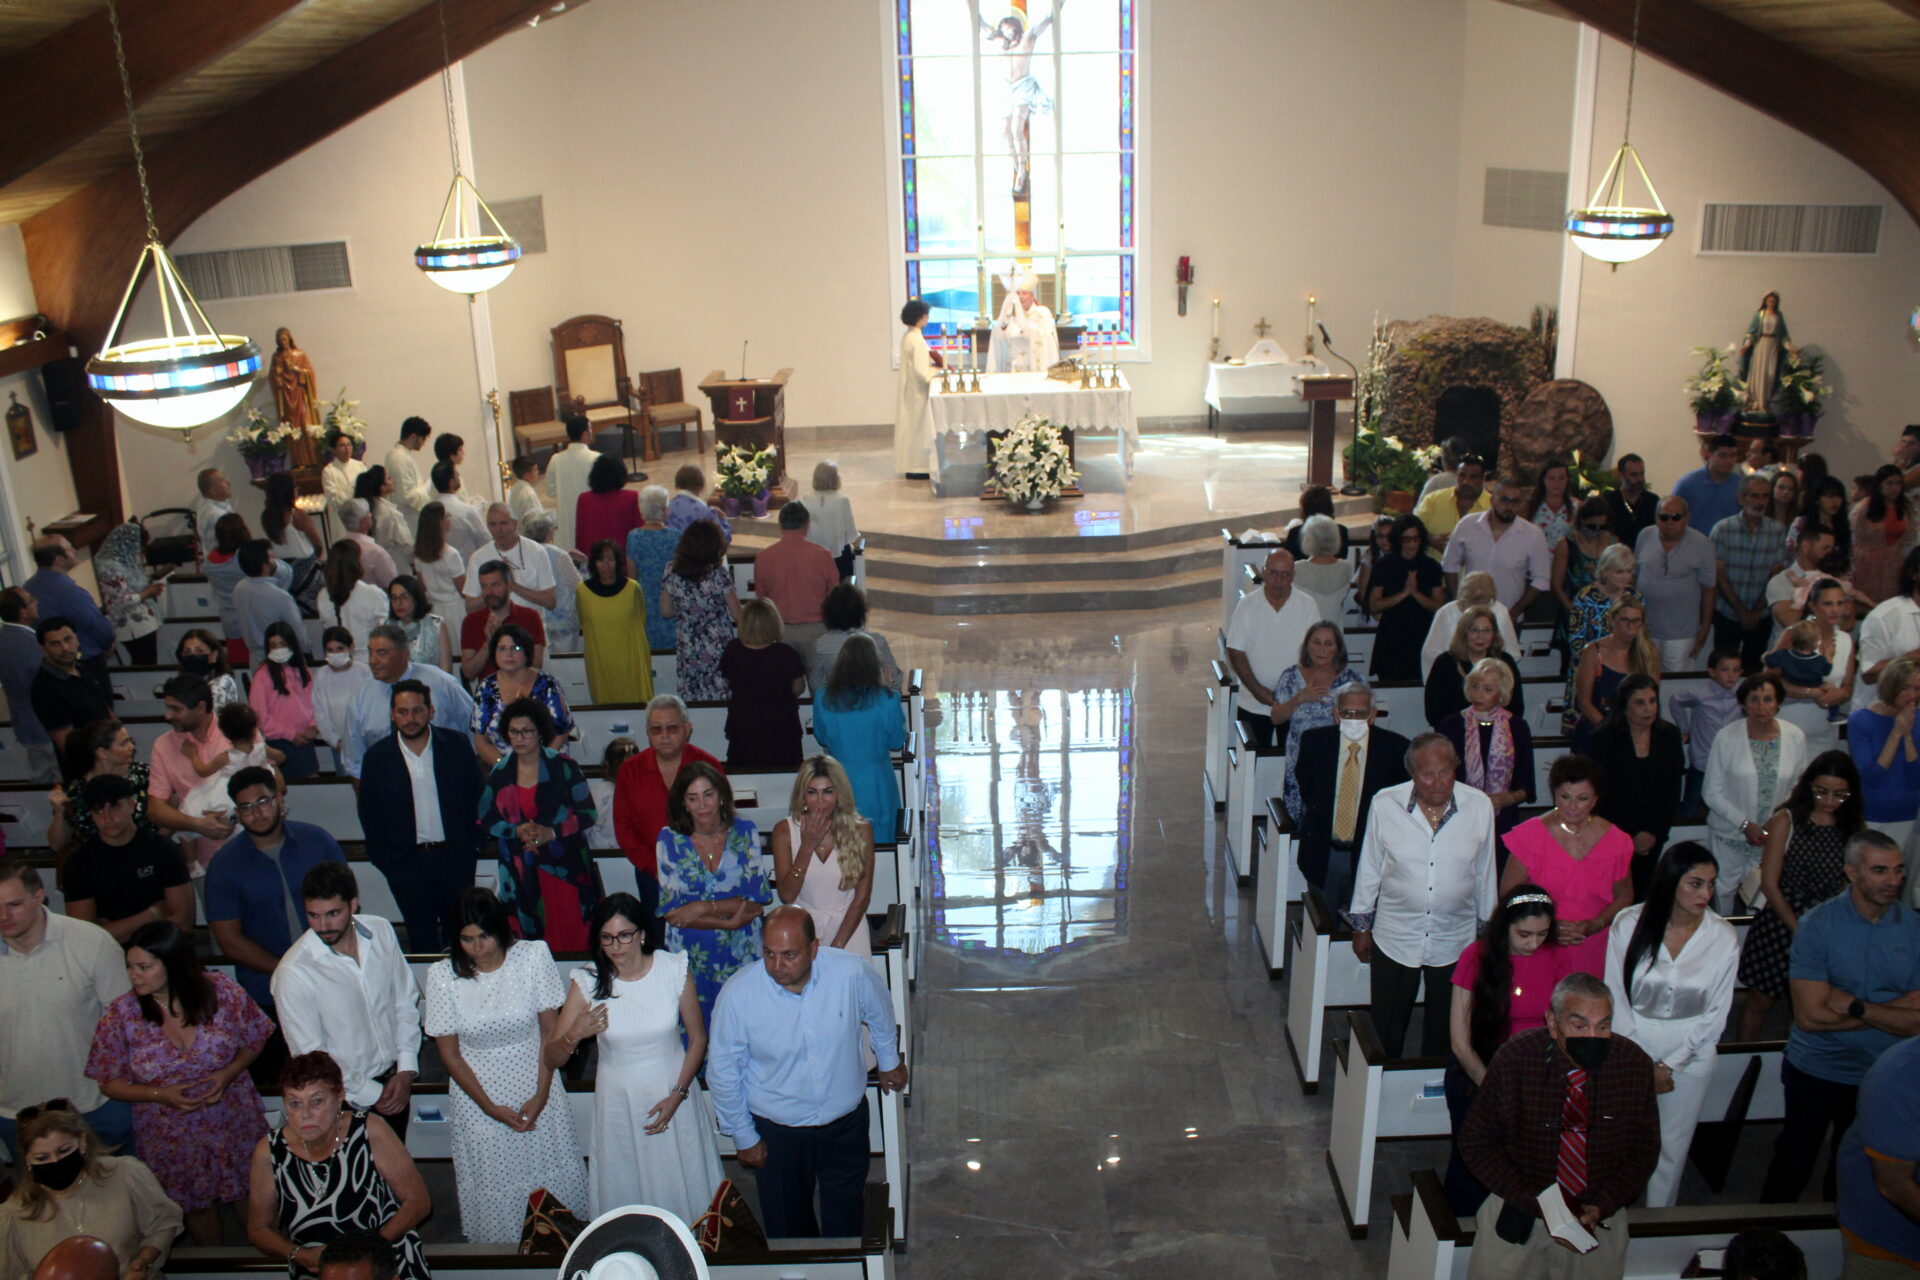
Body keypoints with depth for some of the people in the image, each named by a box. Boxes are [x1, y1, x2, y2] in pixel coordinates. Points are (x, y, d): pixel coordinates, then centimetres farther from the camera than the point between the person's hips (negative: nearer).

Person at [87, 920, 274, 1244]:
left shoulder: (222, 991, -16)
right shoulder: (121, 1015, -14)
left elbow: (254, 1040, -2)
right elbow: (110, 1082, -5)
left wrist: (229, 1073, -20)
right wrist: (160, 1094, -20)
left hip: (235, 1124, 0)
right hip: (172, 1139, 1)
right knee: (197, 1207, 21)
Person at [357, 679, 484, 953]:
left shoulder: (457, 745, -3)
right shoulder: (377, 757, -3)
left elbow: (476, 799, 2)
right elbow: (369, 815, 4)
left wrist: (471, 848, -3)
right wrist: (386, 861, -2)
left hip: (455, 858, 0)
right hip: (407, 864, 0)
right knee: (422, 941, 9)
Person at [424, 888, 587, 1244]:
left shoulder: (533, 956, -14)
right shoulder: (443, 975, -14)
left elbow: (551, 1031, -6)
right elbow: (450, 1054, -5)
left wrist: (541, 1096, -10)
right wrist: (490, 1107, -8)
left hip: (535, 1083, 0)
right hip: (477, 1090, 0)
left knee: (551, 1174, 9)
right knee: (495, 1187, 9)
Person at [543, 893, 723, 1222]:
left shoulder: (675, 970, -13)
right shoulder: (588, 982, -12)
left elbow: (698, 1037, -2)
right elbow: (550, 1060, -10)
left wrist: (678, 1095, -9)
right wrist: (574, 1035, -30)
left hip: (672, 1091, 0)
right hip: (618, 1099, 0)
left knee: (682, 1190, 11)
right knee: (622, 1192, 11)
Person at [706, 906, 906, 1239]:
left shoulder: (853, 973, -22)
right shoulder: (739, 993, -25)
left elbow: (880, 1017, 2)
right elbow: (723, 1070, -10)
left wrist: (889, 1061, 18)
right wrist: (743, 1136, -3)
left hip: (845, 1122, 1)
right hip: (776, 1130, -1)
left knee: (845, 1222, 21)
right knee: (788, 1226, 19)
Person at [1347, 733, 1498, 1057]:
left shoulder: (1479, 806, -10)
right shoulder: (1385, 804, -12)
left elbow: (1484, 874, 3)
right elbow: (1369, 870, 0)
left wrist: (1487, 930, 11)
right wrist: (1361, 926, 6)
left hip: (1454, 941, 1)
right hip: (1394, 939, -1)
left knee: (1444, 1031, 17)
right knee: (1387, 1030, 12)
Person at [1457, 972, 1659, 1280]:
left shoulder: (1635, 1065, -9)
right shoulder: (1514, 1058, -15)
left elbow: (1644, 1151, 4)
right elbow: (1476, 1142, -6)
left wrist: (1602, 1206, -9)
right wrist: (1530, 1200, -16)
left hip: (1598, 1216, 2)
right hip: (1522, 1210, -1)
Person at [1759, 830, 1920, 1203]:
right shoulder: (1817, 924, -16)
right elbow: (1810, 1015, -21)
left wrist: (1854, 1006, -20)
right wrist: (1889, 1013, -15)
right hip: (1816, 1071, -3)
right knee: (1793, 1166, 11)